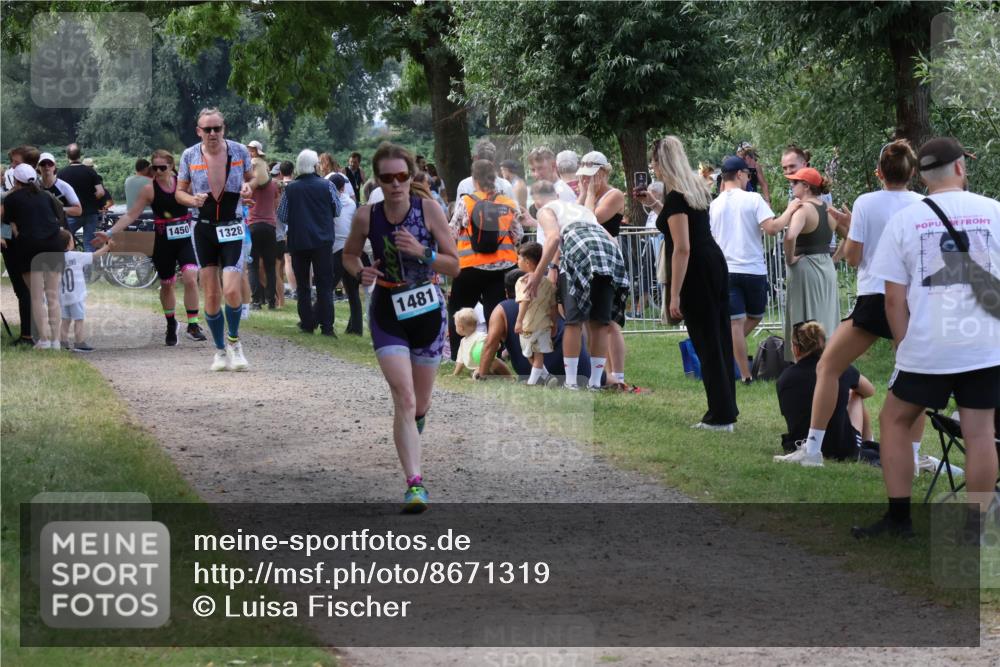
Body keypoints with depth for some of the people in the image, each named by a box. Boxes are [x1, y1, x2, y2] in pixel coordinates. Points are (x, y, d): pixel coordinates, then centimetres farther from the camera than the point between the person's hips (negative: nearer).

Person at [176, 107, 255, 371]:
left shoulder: (239, 151, -2)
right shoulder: (190, 156, -1)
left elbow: (252, 179, 13)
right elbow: (179, 192, 8)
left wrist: (248, 188, -10)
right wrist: (193, 200, -13)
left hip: (233, 229, -1)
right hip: (203, 229, 1)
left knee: (232, 291, -14)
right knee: (211, 295, 3)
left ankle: (233, 340, 12)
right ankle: (220, 350, 18)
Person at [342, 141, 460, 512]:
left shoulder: (428, 210, -9)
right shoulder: (366, 217, -8)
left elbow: (454, 266, -7)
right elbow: (349, 254, 11)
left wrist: (421, 252, -23)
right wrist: (359, 273, -11)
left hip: (428, 311, 1)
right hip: (388, 314, -1)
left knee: (419, 404, 14)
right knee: (404, 400, -16)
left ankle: (416, 419, 53)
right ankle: (414, 485, -18)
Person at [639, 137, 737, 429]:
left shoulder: (676, 197, -16)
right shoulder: (696, 188, 12)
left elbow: (682, 248, -22)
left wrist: (675, 295, -21)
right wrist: (653, 204, 23)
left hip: (696, 273, -9)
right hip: (715, 264, 9)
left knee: (707, 342, -4)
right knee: (720, 339, 13)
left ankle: (720, 417, -1)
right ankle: (725, 410, 21)